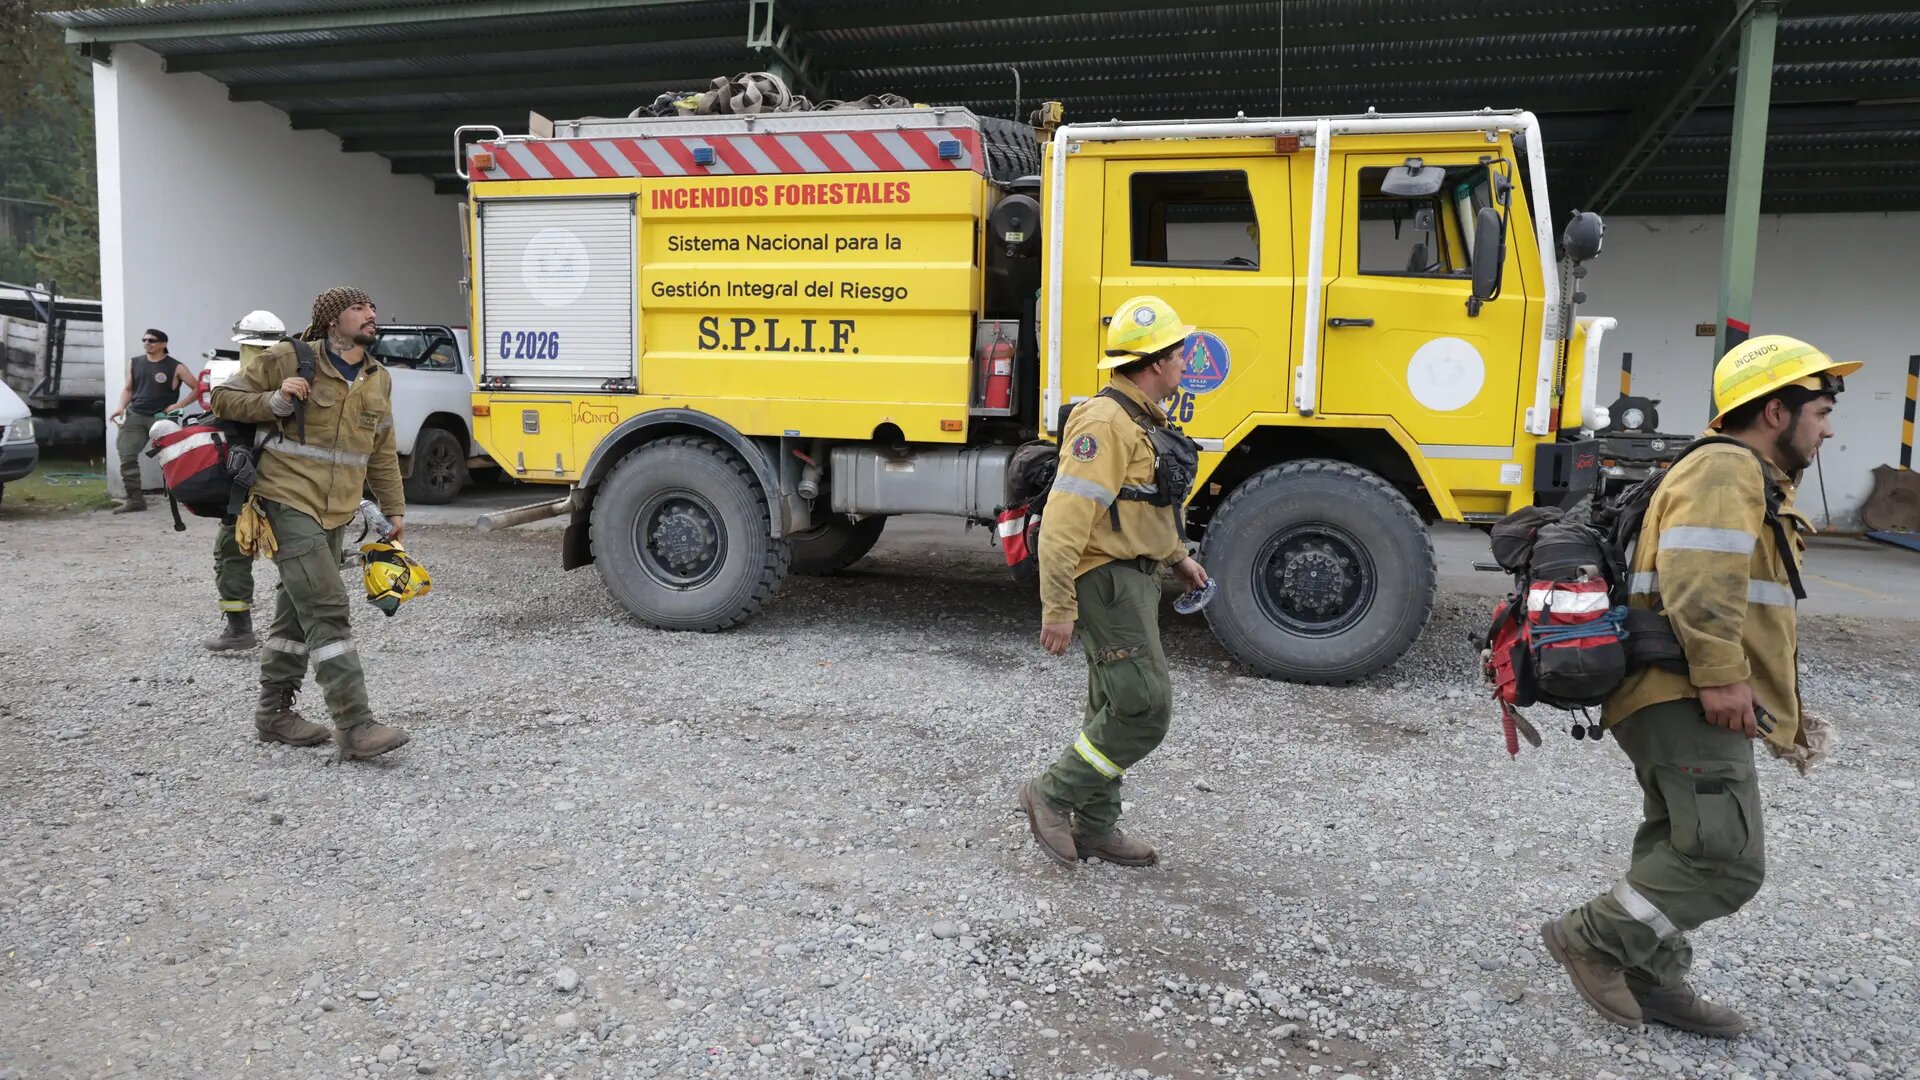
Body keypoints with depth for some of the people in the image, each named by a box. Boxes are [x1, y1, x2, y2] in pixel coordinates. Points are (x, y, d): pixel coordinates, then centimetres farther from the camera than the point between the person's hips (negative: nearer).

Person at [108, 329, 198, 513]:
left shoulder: (175, 367, -2)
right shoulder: (134, 363, 12)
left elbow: (197, 388, -1)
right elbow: (128, 389, 19)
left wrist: (178, 405, -8)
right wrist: (121, 407, 1)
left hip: (161, 417, -4)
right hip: (135, 416, 4)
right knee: (127, 457, -4)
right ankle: (135, 499, -2)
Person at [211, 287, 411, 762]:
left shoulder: (379, 379, 11)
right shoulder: (289, 360, -6)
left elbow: (382, 452, 19)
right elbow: (224, 398, 0)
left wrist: (394, 509, 17)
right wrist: (276, 401, -16)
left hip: (336, 513, 7)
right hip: (289, 503, -7)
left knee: (298, 612, 15)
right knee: (326, 610, -15)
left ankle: (274, 711, 28)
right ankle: (356, 727, -17)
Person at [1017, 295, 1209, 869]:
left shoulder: (1139, 420, 15)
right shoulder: (1104, 422, -19)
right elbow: (1065, 519, -25)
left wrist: (1179, 557, 31)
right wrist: (1058, 609, -26)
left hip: (1134, 579, 11)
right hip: (1109, 580, -11)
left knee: (1115, 710, 14)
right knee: (1145, 708, -10)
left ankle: (1094, 826, 24)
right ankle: (1052, 794, 3)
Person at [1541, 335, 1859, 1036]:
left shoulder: (1751, 480, 27)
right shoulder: (1725, 471, -10)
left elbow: (1751, 612, 33)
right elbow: (1699, 582, -26)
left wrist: (1786, 712, 32)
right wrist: (1720, 677, -28)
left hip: (1688, 706, 11)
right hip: (1690, 706, -11)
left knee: (1681, 852, 15)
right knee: (1728, 860, -12)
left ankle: (1650, 982, 23)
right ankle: (1593, 936, -3)